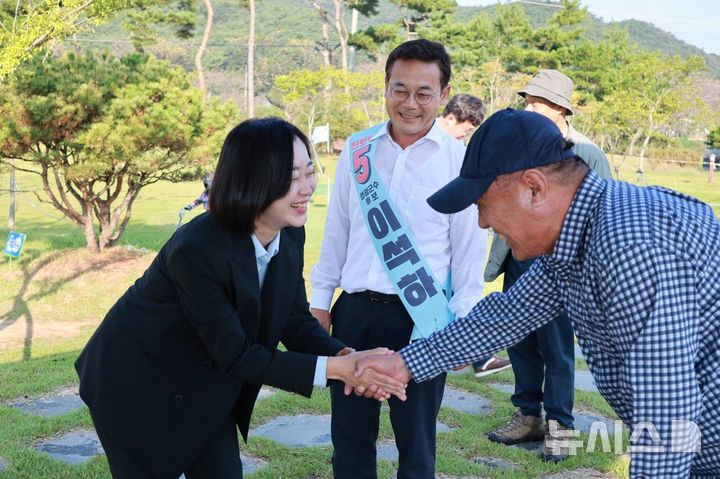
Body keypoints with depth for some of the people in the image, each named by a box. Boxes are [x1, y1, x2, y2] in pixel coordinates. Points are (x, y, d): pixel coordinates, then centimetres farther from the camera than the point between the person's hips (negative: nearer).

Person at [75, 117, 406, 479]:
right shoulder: (197, 249, -34)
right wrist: (334, 368, -31)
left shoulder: (289, 236, -11)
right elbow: (236, 354, -29)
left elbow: (296, 323, -5)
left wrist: (347, 358, -24)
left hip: (203, 387, 6)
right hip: (137, 388, -6)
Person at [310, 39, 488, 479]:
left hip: (422, 319, -3)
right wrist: (320, 300, 11)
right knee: (350, 438, 16)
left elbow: (470, 253, -3)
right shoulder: (357, 150, 3)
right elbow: (336, 231, 10)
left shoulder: (461, 161, -6)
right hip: (354, 311, 3)